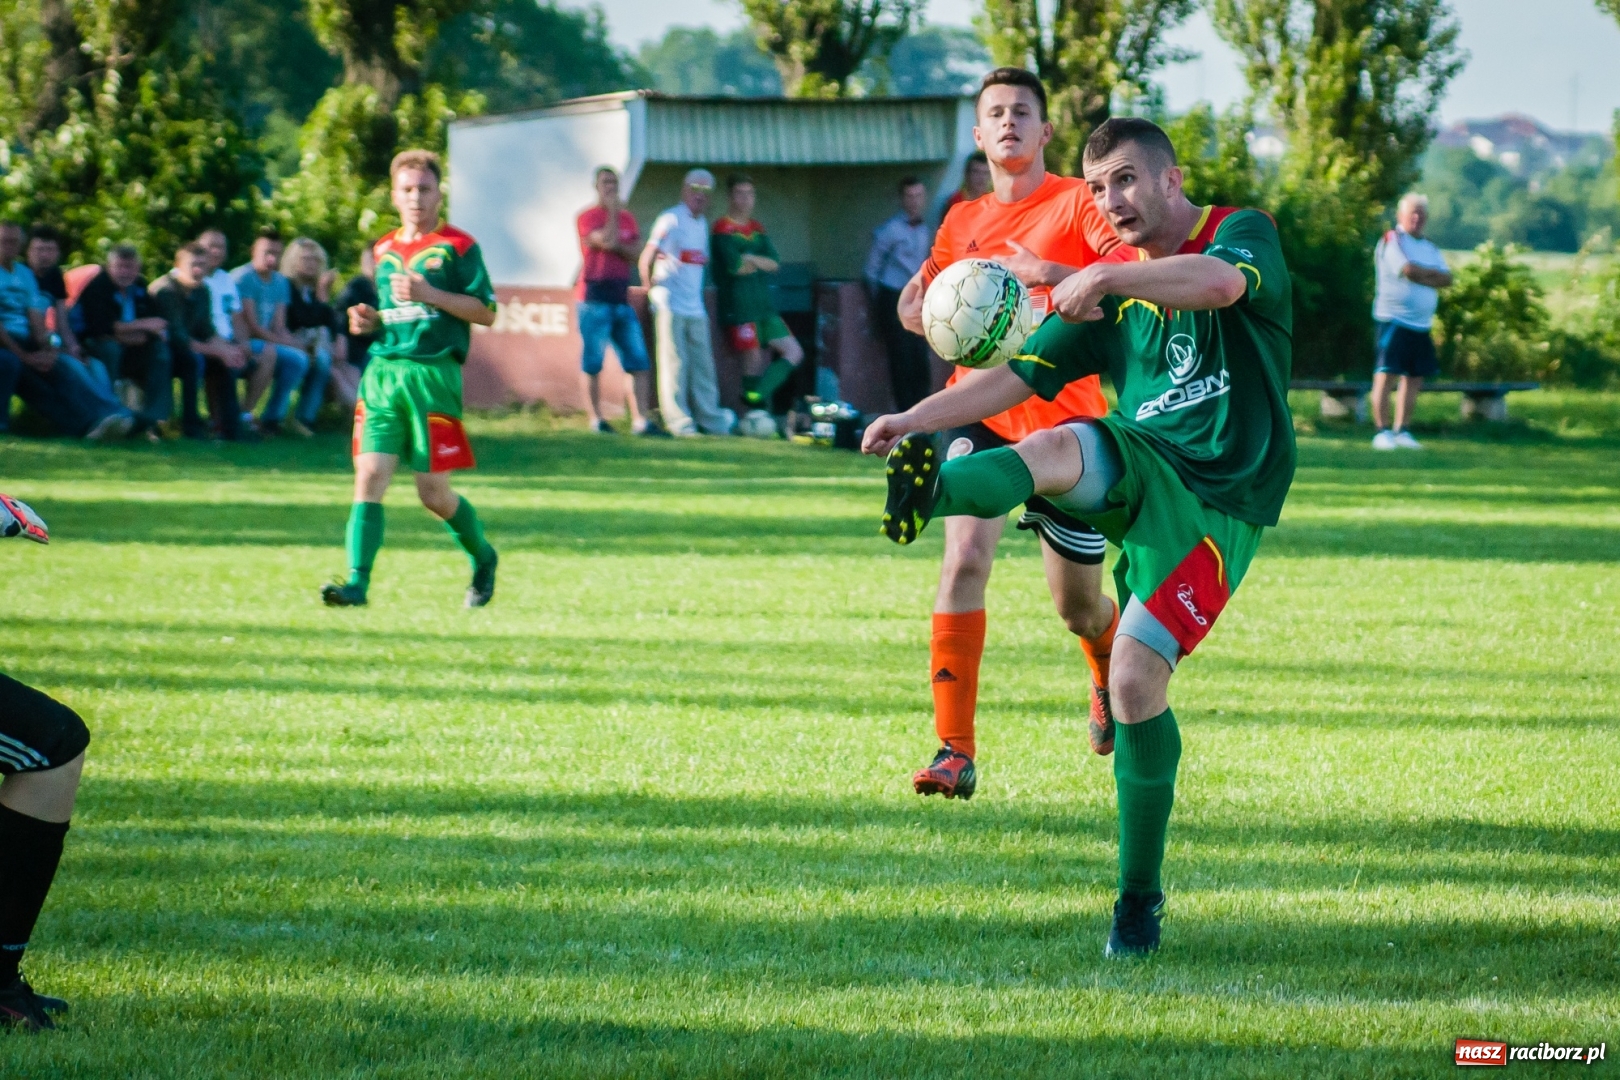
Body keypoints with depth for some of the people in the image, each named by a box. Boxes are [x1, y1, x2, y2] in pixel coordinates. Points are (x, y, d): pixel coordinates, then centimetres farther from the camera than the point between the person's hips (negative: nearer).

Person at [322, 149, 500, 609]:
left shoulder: (457, 246, 1)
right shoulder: (384, 250, 18)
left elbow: (486, 311, -3)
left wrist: (429, 294, -13)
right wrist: (368, 320, 7)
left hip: (432, 373, -4)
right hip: (382, 370, 5)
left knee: (433, 492, 1)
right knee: (369, 476, -11)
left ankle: (482, 558, 28)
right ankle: (357, 582, -16)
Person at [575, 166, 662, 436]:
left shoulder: (627, 219, 15)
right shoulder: (587, 217, -3)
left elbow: (634, 252, 3)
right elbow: (605, 240, -19)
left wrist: (616, 246, -14)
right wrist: (614, 212, -7)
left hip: (622, 299, 6)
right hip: (594, 299, -6)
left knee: (638, 362, 0)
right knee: (593, 363, -3)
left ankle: (640, 420, 0)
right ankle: (595, 420, 3)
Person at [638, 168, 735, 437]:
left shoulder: (702, 224, 17)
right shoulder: (672, 220, -9)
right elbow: (647, 258, -12)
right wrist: (651, 288, -4)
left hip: (695, 307, 8)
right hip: (671, 305, -8)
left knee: (702, 364, 8)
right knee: (674, 363, -6)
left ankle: (710, 419, 12)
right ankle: (678, 422, -4)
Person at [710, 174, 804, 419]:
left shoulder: (757, 229, 15)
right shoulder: (724, 229, -6)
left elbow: (775, 263, 4)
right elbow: (734, 266, -18)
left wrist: (750, 259, -12)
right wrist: (761, 265, 0)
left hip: (764, 306, 8)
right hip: (738, 309, -8)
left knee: (794, 352, 2)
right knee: (754, 362, -7)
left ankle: (757, 394, -2)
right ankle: (760, 411, 0)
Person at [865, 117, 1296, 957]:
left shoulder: (1242, 234, 0)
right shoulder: (1108, 288, 16)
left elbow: (1223, 283, -25)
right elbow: (1021, 376, 11)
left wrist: (1106, 280, -32)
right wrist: (917, 419, -2)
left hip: (1215, 499, -4)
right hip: (1134, 463, 4)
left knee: (1135, 678, -13)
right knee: (1055, 450, -31)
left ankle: (1140, 894, 3)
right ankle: (934, 489, -66)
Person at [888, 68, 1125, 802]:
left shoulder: (1079, 202, -2)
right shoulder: (963, 222, 12)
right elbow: (916, 308, 27)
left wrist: (1044, 272, -31)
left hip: (1067, 422, -2)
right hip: (985, 416, 2)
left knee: (1077, 606, 9)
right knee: (964, 558, -22)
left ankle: (1110, 682, 47)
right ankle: (954, 753, -24)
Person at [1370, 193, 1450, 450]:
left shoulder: (1430, 248, 16)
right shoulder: (1392, 240, -5)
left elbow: (1446, 279, 4)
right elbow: (1408, 270, -19)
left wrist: (1420, 274, -11)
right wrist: (1432, 274, -2)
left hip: (1421, 324, 7)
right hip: (1394, 320, -7)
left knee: (1414, 377, 8)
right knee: (1385, 374, -9)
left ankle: (1401, 431, 15)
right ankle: (1382, 431, -8)